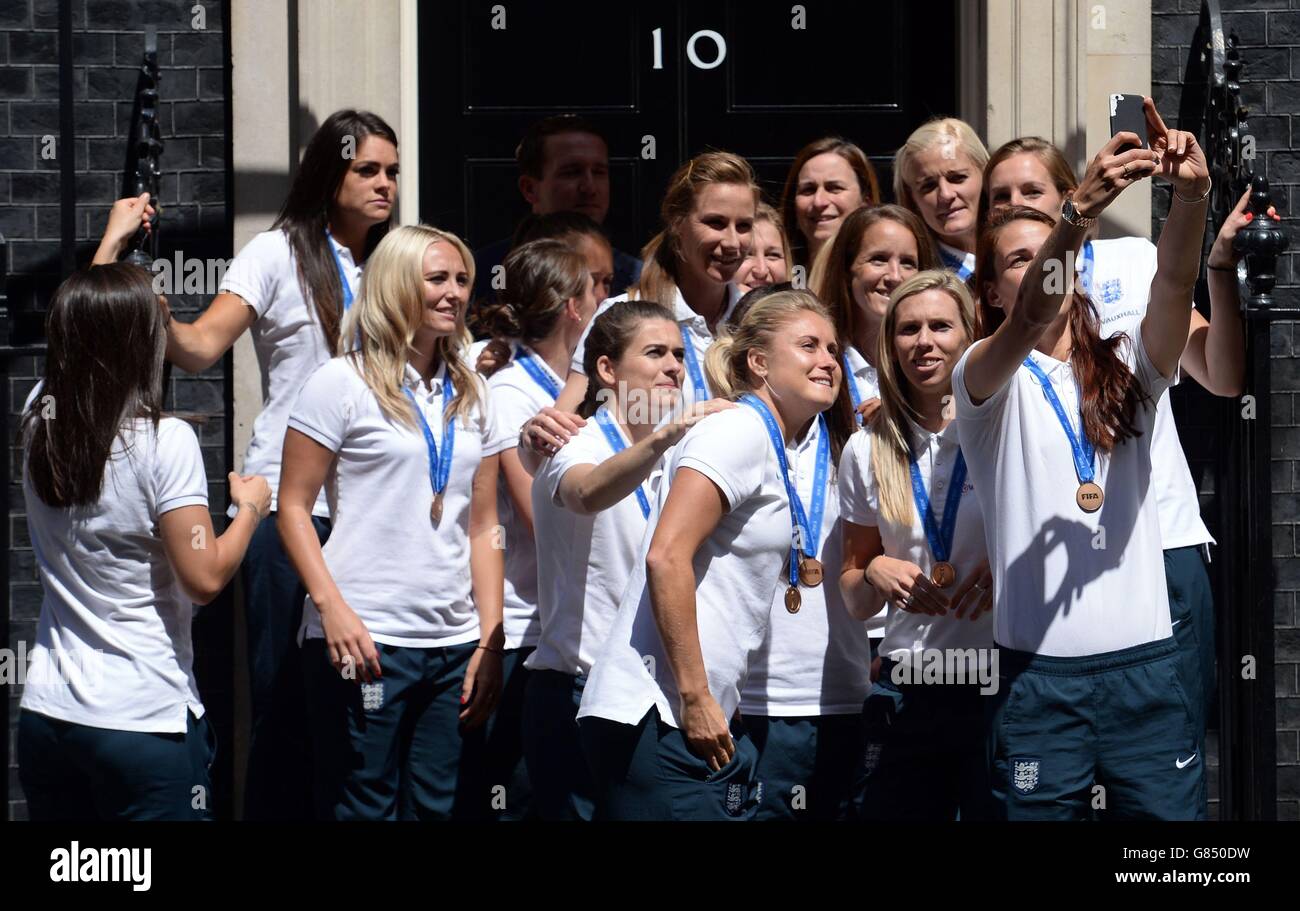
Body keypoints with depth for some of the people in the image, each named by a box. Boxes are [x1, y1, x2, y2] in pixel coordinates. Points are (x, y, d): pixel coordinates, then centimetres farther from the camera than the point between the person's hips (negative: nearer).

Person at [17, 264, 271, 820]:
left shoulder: (38, 423, 2)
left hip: (46, 712, 6)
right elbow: (205, 579, -16)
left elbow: (80, 342, 24)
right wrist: (249, 508, 2)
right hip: (146, 722, -5)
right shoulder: (163, 441, -15)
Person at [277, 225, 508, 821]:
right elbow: (293, 506, -3)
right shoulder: (344, 383, -1)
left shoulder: (472, 397, 15)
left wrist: (491, 641, 7)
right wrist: (332, 608, -15)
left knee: (444, 808, 4)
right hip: (364, 639, -5)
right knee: (364, 808, -3)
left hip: (455, 647, 5)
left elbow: (483, 528, 15)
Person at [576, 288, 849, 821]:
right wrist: (695, 697, -20)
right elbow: (666, 556, -19)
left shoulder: (775, 448, 18)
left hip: (704, 715, 9)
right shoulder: (739, 431, -9)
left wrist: (788, 571, 7)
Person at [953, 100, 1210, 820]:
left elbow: (1175, 282, -6)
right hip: (1038, 671, -3)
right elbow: (1027, 325, -19)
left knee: (1169, 813, 1)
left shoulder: (1124, 370, 12)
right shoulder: (985, 378, 3)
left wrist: (1190, 196, -27)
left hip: (1145, 659, 3)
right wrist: (1080, 210, -34)